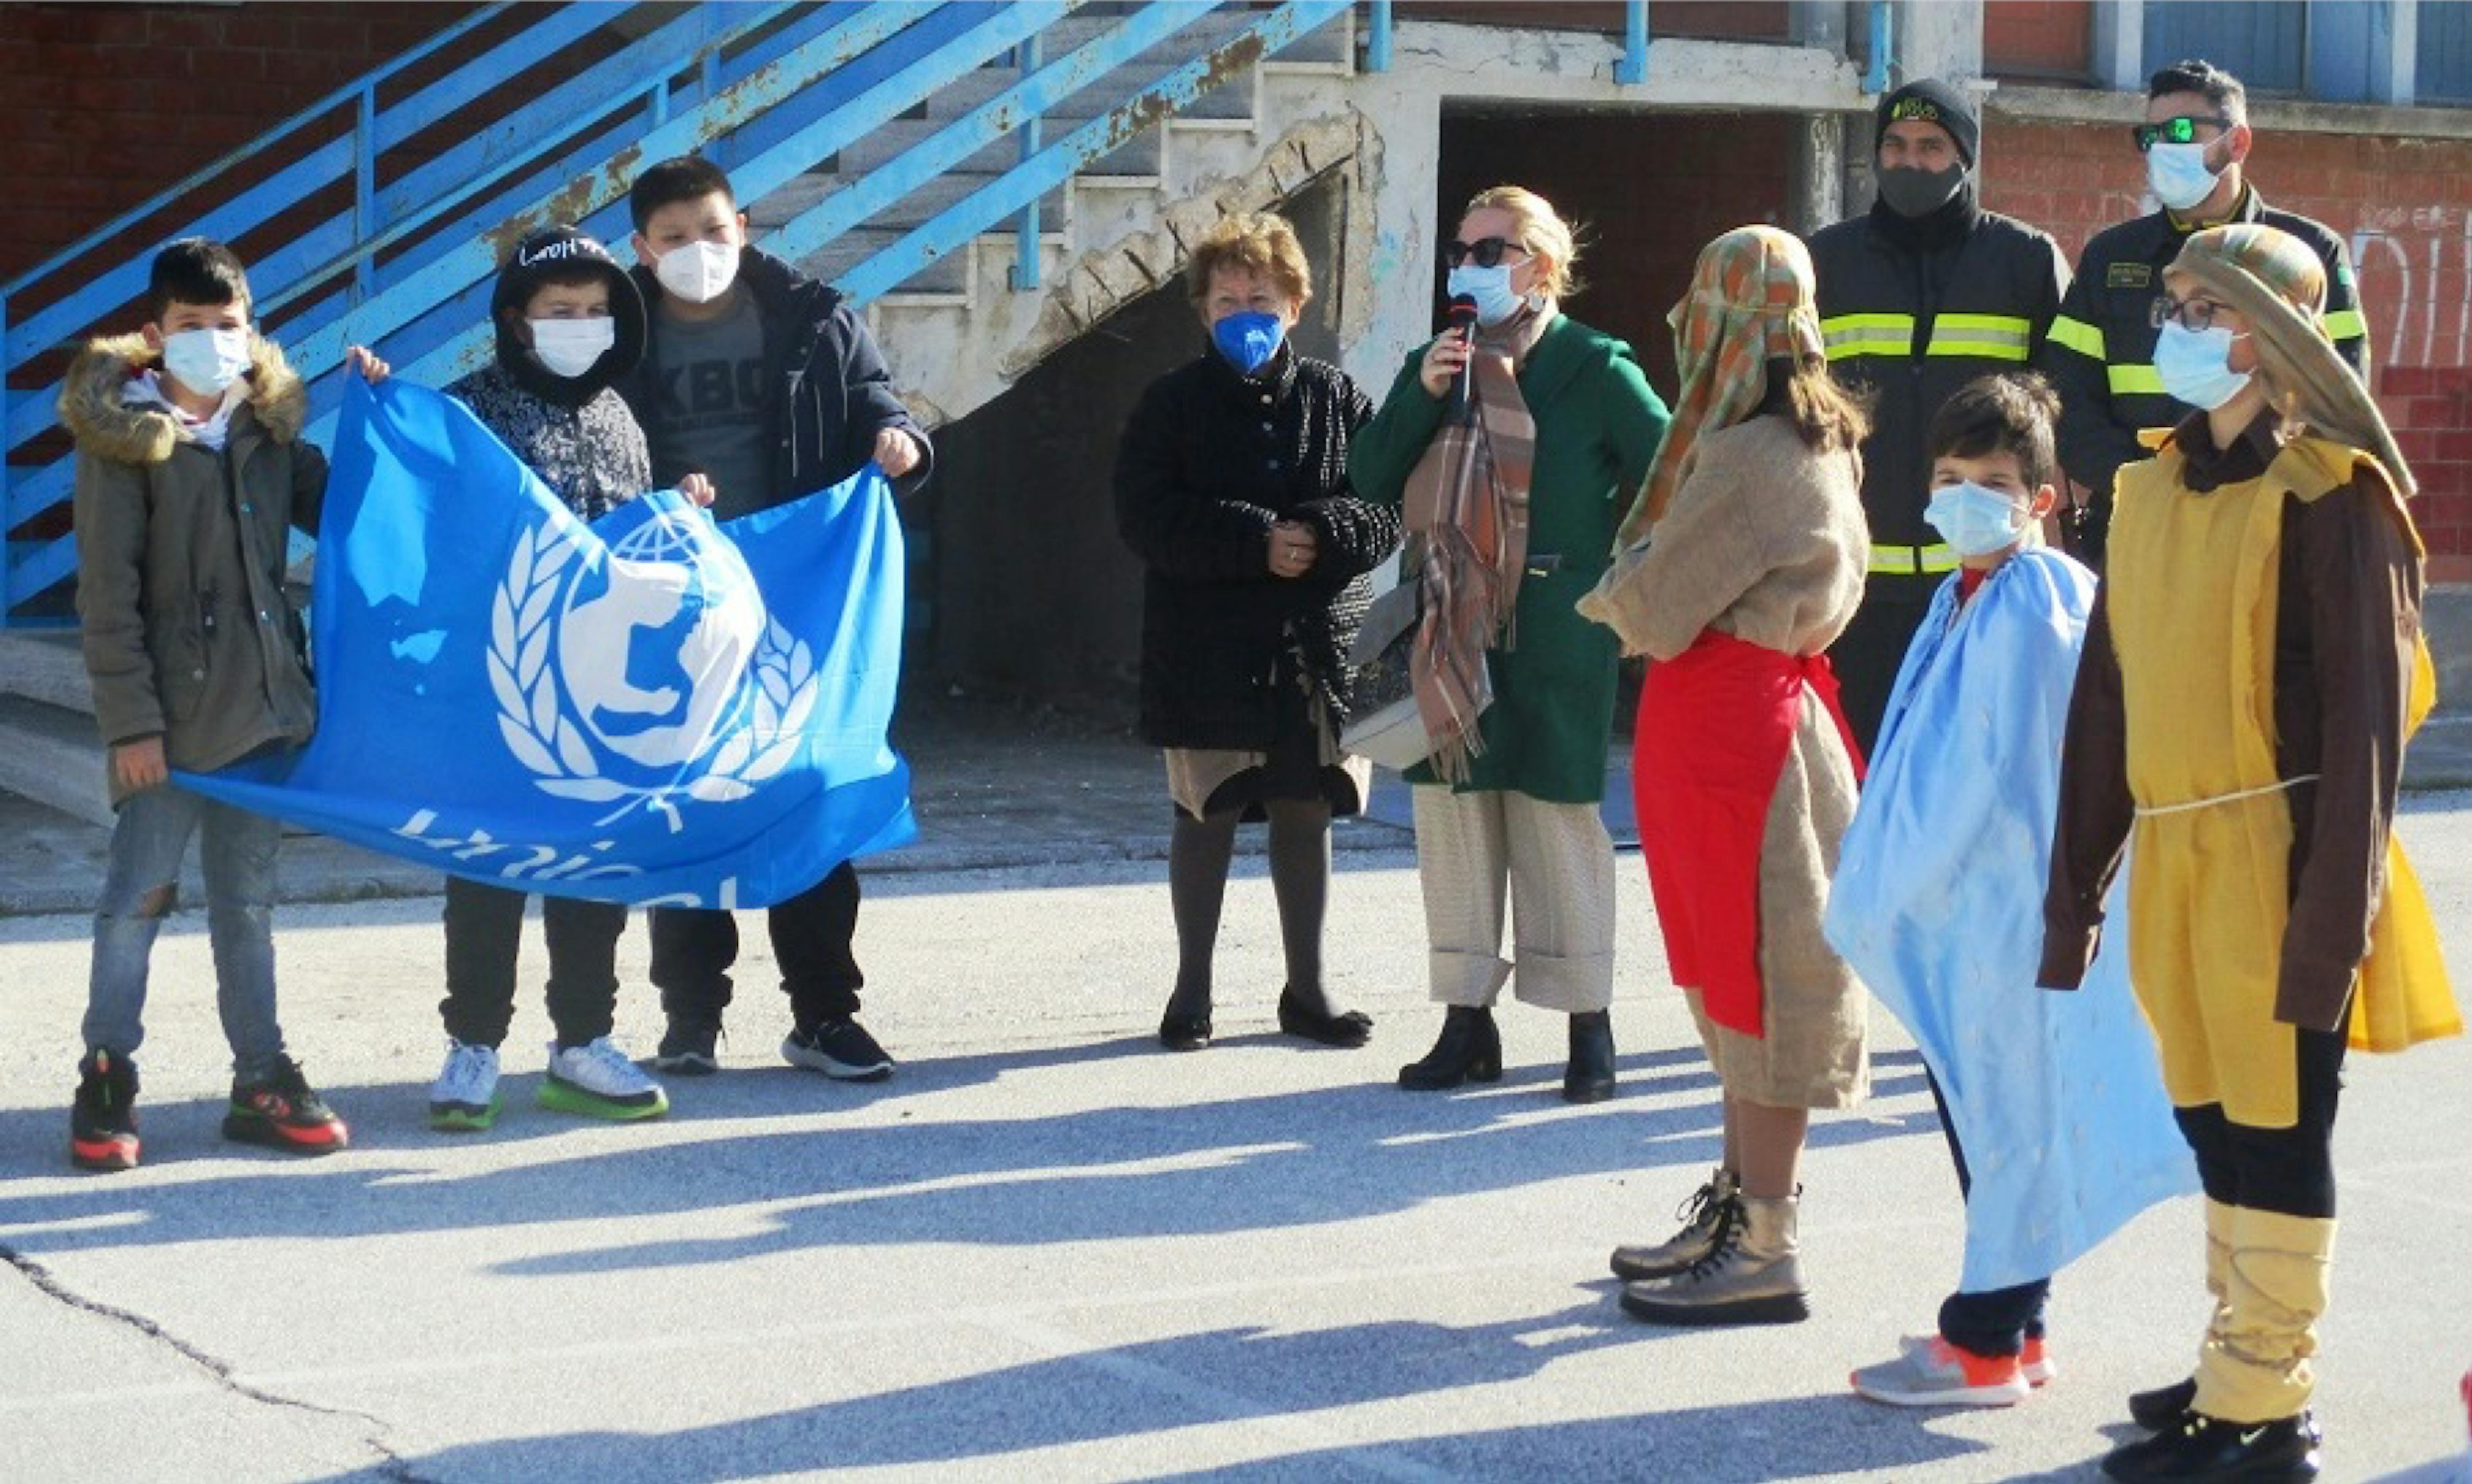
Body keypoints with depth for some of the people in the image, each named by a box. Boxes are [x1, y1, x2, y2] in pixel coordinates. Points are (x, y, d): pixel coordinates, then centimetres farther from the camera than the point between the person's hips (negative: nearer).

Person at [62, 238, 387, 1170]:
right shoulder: (123, 436, -6)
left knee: (248, 899, 12)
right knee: (139, 898, -3)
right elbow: (108, 595, -9)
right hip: (172, 717, -5)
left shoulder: (267, 424, 9)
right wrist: (131, 720, -14)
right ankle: (107, 1078, 9)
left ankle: (261, 1081, 18)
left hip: (262, 702, 5)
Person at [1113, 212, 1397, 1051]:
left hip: (1316, 645, 2)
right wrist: (1257, 543, -19)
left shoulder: (1336, 399, 6)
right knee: (1206, 816, 5)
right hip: (1208, 650, -2)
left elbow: (1388, 507, -1)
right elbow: (1145, 518, -10)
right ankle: (1192, 991, 16)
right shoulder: (1174, 403, 1)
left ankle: (1307, 989, 21)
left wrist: (1320, 535, -21)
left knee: (1306, 815, 9)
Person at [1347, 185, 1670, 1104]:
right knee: (1452, 816, 6)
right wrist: (1423, 394, -9)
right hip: (1449, 638, 5)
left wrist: (1619, 570, -4)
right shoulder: (1435, 362, 13)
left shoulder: (1594, 369, -3)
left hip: (1553, 642, -5)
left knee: (1558, 819, -2)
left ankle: (1589, 1027, 7)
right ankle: (1467, 1022, 14)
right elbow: (1370, 479, 3)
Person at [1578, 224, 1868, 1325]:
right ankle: (1736, 1211, 24)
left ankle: (1764, 1254, 1)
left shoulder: (1750, 457, -18)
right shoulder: (1820, 443, 12)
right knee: (1742, 979, 15)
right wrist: (1645, 596, 1)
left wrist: (1621, 588, 5)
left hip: (1730, 725, -10)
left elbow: (1654, 611, -16)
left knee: (1754, 982, -5)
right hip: (1764, 707, 10)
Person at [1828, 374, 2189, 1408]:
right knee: (1979, 1116, 15)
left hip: (2006, 905, -9)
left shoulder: (2033, 607, -16)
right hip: (1956, 907, 9)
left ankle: (1987, 1345, 7)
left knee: (2006, 1117, -1)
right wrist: (1889, 888, 12)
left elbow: (1997, 774, -19)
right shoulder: (1965, 598, 12)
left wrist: (1904, 890, -15)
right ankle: (2013, 1328, 24)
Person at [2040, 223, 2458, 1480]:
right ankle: (2242, 1366, 27)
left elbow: (2365, 711, -13)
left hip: (2276, 856, -7)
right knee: (2215, 1126, 14)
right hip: (2173, 859, 7)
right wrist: (2074, 881, 13)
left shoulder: (2328, 490, -8)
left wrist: (2337, 905, -18)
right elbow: (2104, 695, 14)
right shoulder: (2152, 486, 12)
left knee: (2277, 1128, -1)